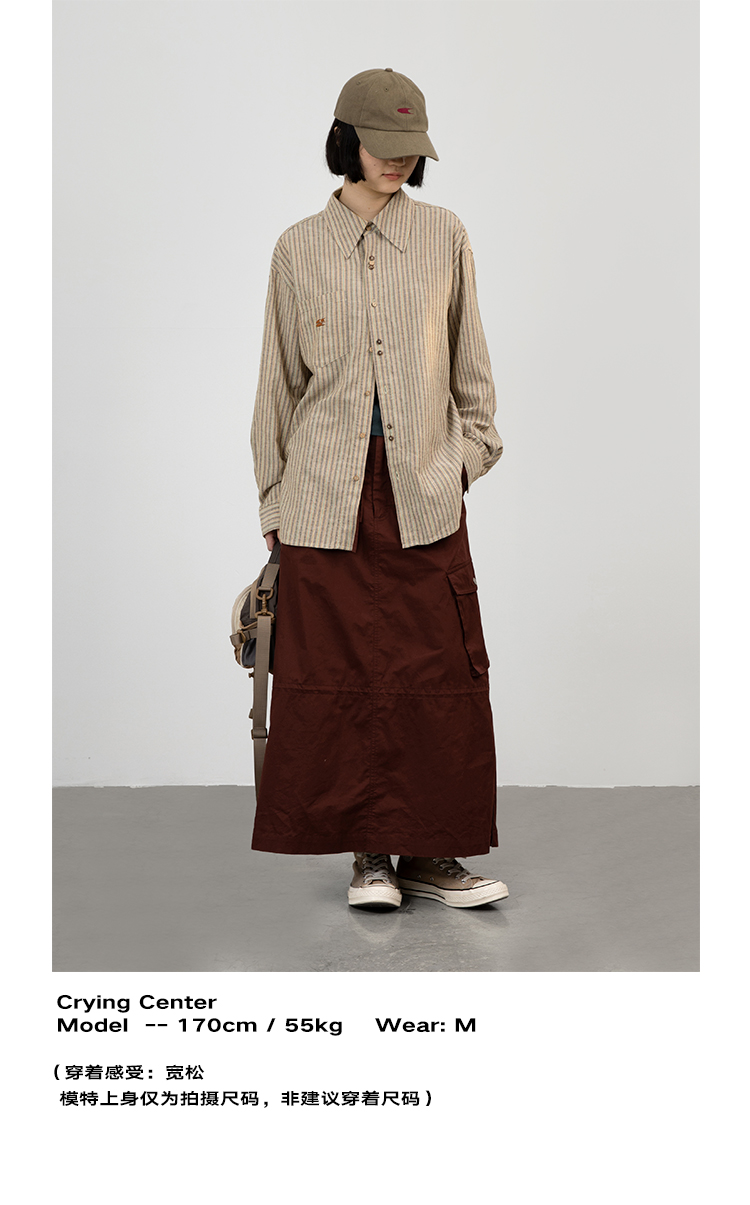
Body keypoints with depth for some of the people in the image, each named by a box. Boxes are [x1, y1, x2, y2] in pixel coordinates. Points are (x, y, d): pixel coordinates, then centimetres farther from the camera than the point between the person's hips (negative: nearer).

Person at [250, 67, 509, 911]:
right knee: (341, 675, 0)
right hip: (329, 493, 0)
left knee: (440, 673, -1)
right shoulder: (299, 249, 5)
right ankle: (370, 853, 12)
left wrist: (470, 451, 6)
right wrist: (273, 498, 8)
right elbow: (281, 378, 9)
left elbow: (469, 362, 13)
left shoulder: (444, 238, 7)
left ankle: (430, 853, 10)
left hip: (423, 489, 1)